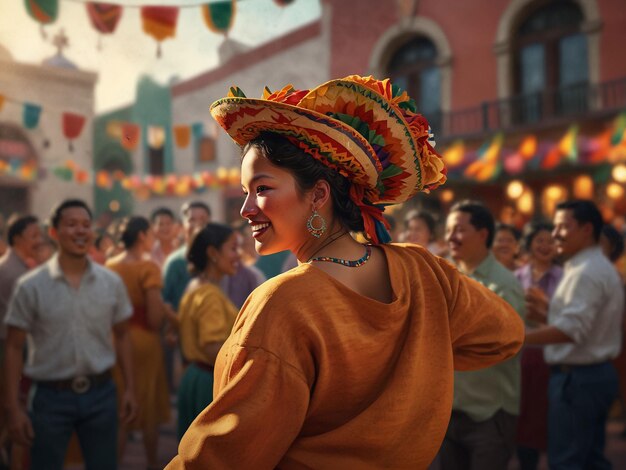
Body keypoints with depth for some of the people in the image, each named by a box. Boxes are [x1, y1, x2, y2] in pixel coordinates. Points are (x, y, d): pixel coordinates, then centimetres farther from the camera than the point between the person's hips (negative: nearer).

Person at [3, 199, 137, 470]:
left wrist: (130, 388, 5)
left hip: (101, 393, 2)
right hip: (50, 396, -2)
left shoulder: (112, 283, 0)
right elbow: (14, 348, -3)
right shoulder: (31, 286, -6)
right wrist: (14, 406, -6)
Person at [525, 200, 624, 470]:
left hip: (577, 378, -11)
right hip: (597, 374, 11)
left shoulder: (585, 271, -18)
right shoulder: (600, 268, 16)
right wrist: (547, 313, 11)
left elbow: (571, 329, -27)